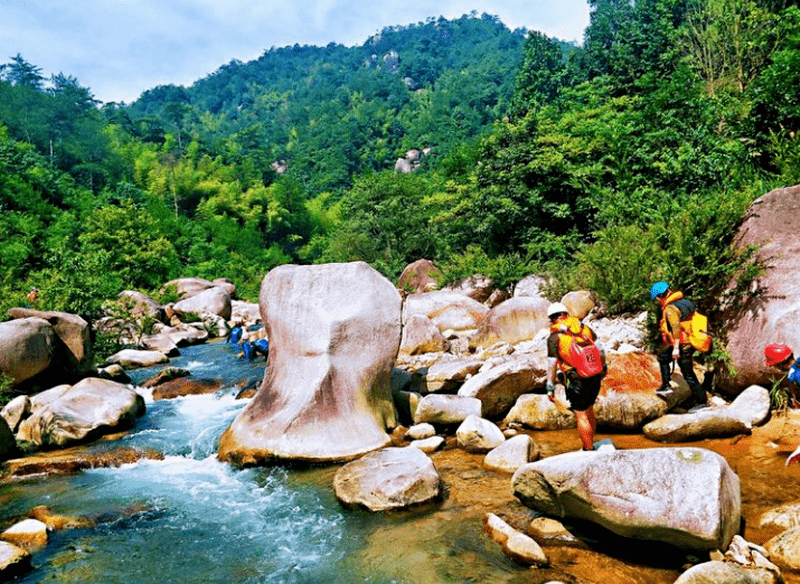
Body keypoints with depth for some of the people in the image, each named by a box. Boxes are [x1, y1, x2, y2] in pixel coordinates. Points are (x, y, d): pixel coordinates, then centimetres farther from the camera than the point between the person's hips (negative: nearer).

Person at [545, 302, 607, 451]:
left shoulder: (554, 337, -5)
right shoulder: (583, 327, 8)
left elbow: (551, 365, -5)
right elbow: (600, 351, 11)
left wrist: (550, 387, 2)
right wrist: (602, 368, 23)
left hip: (577, 380, -6)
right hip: (595, 377, 6)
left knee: (581, 416, 5)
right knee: (589, 412, 21)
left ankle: (589, 451, 13)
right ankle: (590, 445, 33)